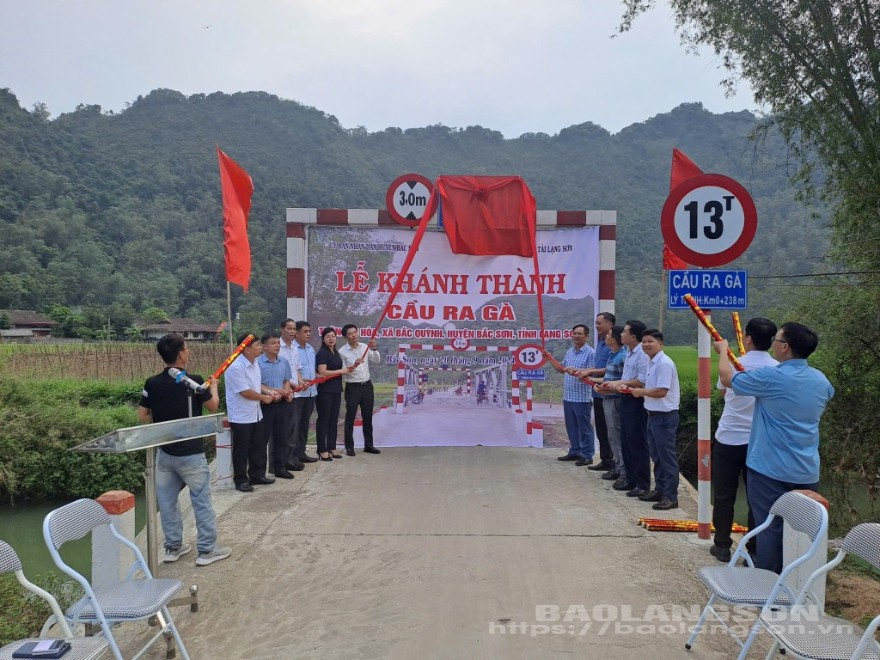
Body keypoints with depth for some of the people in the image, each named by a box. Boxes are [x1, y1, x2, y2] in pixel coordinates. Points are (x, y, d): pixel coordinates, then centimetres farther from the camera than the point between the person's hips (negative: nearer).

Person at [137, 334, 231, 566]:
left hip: (164, 451, 5)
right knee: (202, 501, 6)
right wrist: (213, 386, 18)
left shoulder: (152, 383, -3)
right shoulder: (193, 381, -16)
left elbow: (142, 416, 4)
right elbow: (213, 406, -1)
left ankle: (173, 547, 26)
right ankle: (207, 550, 13)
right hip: (190, 453, -5)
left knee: (167, 501, 15)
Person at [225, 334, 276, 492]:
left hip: (256, 414, 9)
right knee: (241, 450, 3)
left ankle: (257, 475, 29)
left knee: (259, 446, 16)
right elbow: (245, 392, -23)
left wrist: (269, 391, 1)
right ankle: (241, 480, 15)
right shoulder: (235, 367, -23)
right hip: (241, 417, -9)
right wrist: (264, 398, -10)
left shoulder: (254, 363, 6)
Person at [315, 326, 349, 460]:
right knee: (323, 419, -2)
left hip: (336, 390, 8)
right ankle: (322, 450, 3)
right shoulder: (322, 353, -10)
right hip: (325, 391, -8)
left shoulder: (335, 352, 14)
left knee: (333, 419, 11)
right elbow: (323, 372, -19)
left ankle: (332, 448, 19)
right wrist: (341, 371, -13)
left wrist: (347, 369, 7)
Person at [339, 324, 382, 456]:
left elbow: (376, 361, 1)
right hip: (352, 387, -4)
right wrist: (353, 366, -26)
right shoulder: (342, 351, -8)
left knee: (368, 416, 11)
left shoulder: (365, 347, 4)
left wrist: (374, 349, -14)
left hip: (367, 385, 4)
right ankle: (349, 447, 10)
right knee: (350, 417, 1)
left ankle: (368, 445, 22)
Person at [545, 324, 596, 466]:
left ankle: (587, 455, 7)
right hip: (568, 396, 8)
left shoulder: (590, 353, -11)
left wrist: (576, 372, -28)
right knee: (571, 427, 15)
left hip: (582, 397, -8)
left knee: (584, 427, 0)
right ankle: (574, 452, 26)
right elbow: (562, 369, 21)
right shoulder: (569, 352, 14)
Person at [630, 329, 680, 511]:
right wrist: (641, 391, 3)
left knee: (667, 456, -3)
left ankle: (671, 497, 4)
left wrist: (641, 392, -11)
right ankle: (660, 490, 28)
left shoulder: (664, 363, -18)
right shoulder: (651, 362, 12)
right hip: (653, 414, 10)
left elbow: (661, 392, -23)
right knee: (656, 455, 17)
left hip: (665, 415, -10)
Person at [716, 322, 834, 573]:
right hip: (807, 474, 6)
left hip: (771, 470, -6)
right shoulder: (821, 380, 4)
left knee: (770, 529, 2)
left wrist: (723, 349, 16)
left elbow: (727, 379, -3)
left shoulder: (770, 377, -17)